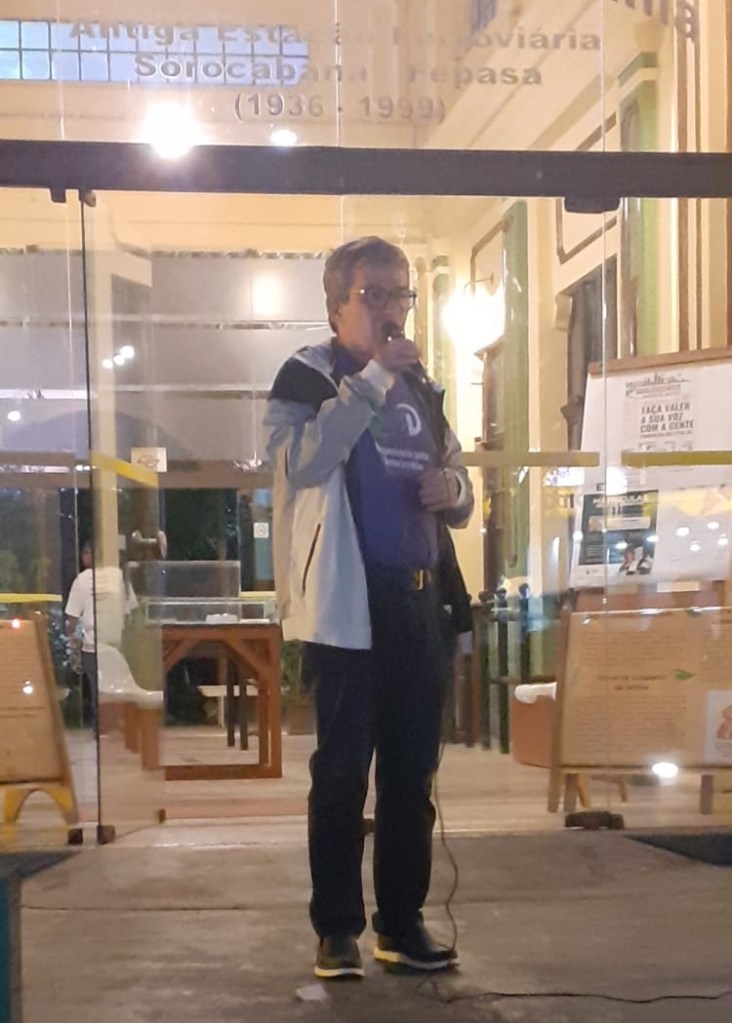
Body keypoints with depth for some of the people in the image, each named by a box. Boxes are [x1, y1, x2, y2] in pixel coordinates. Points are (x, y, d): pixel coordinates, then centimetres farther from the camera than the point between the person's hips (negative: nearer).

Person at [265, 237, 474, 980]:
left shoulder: (420, 388, 16)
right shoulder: (308, 376, -3)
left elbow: (459, 501, 23)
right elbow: (299, 462, -24)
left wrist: (454, 489, -2)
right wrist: (373, 377, -22)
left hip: (415, 599, 6)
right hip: (345, 600, -6)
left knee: (413, 770, 9)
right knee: (342, 772, -1)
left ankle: (401, 920, 19)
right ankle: (336, 927, 10)